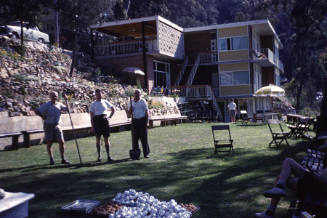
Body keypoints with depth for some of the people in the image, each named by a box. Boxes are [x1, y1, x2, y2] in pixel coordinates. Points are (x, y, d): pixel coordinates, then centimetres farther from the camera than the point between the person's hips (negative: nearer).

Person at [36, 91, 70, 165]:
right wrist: (44, 117, -6)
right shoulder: (46, 105, -5)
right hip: (48, 125, -3)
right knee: (49, 143, 3)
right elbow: (37, 111, -8)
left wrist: (66, 100, -1)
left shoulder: (59, 105, 7)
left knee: (62, 142, -3)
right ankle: (51, 159, 16)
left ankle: (63, 159, 5)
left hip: (56, 125, 3)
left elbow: (67, 108, 7)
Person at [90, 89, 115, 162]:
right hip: (97, 120, -1)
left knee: (106, 139, 0)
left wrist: (110, 117, 10)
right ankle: (99, 156, 8)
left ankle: (108, 156, 2)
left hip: (105, 120, 2)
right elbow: (91, 116, 1)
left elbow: (113, 109, 22)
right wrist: (92, 126, -6)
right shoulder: (93, 104, 5)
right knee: (98, 139, 1)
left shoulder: (105, 102, 11)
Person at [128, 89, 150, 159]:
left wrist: (146, 122, -9)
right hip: (134, 120, 3)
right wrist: (131, 107, -10)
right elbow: (129, 113, 11)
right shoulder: (131, 102, 11)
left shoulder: (143, 101, 1)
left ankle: (146, 153, 3)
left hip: (142, 120, -3)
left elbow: (146, 112, -2)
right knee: (134, 138, 2)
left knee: (144, 137, -3)